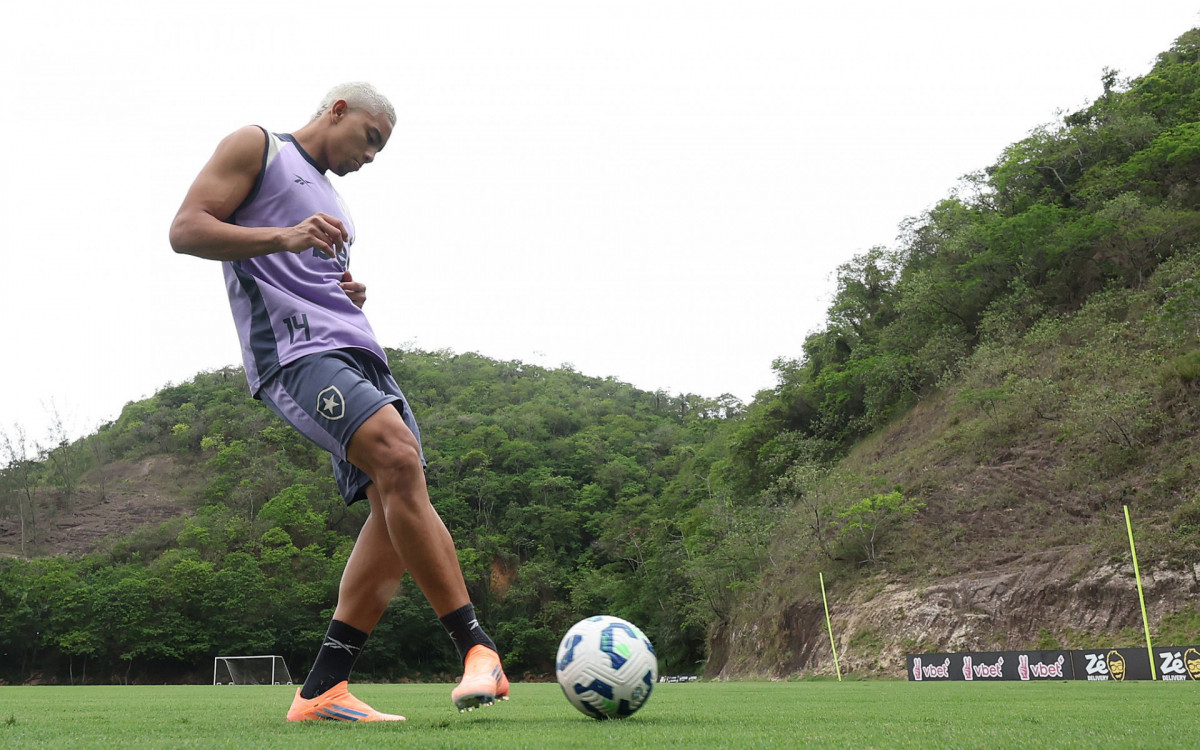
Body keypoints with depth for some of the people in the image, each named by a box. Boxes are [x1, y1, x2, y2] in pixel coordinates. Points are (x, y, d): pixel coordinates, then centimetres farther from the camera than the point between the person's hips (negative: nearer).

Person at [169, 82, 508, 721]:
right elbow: (185, 229, -2)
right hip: (293, 350, -9)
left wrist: (353, 295, 16)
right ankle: (475, 646, -25)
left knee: (397, 500, -7)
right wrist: (284, 237, -17)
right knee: (398, 458, -28)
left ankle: (321, 690, -4)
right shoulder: (257, 147, 10)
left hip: (354, 349, 9)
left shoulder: (331, 202, 33)